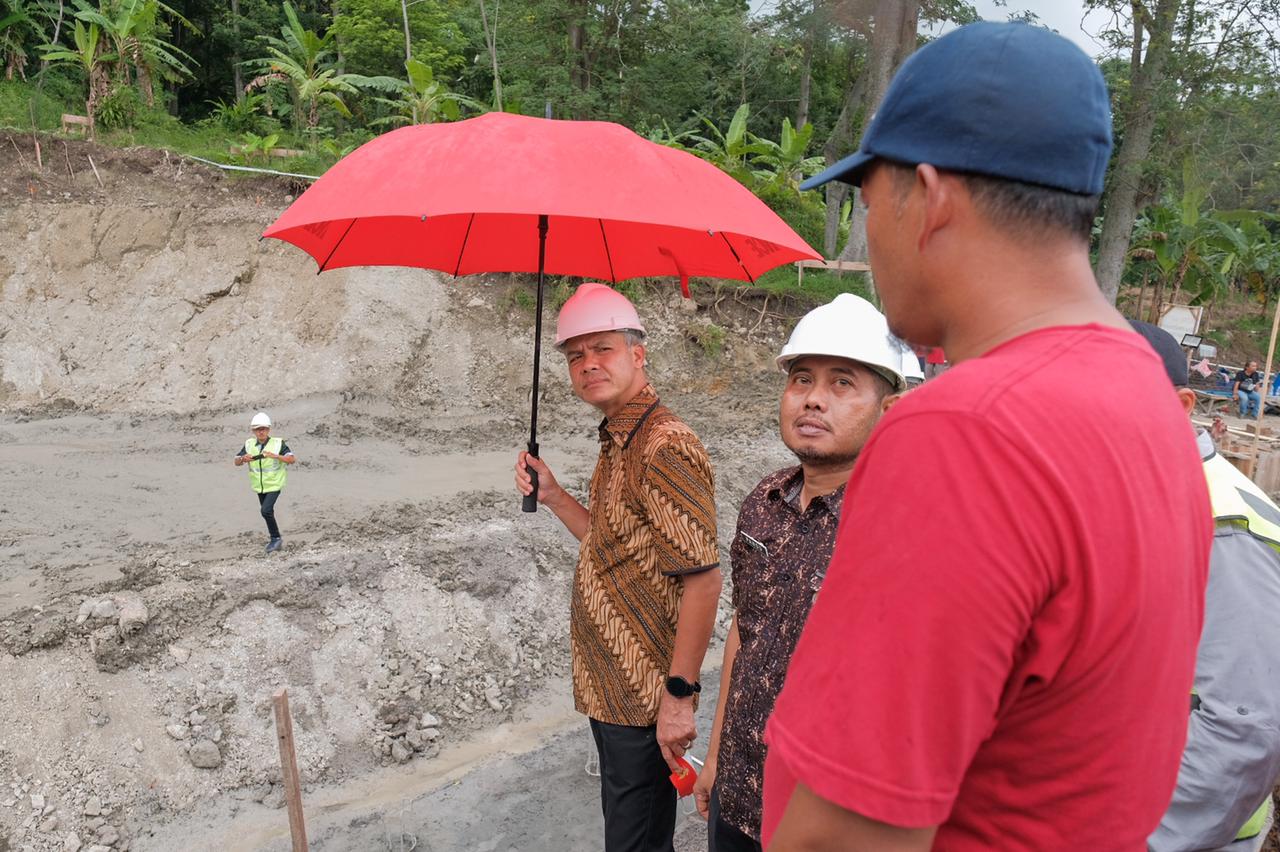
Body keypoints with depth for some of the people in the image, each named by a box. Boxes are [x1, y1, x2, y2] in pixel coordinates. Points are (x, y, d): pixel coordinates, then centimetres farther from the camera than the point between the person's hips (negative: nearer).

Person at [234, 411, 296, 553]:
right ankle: (275, 540, 33)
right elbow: (236, 462, 2)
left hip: (274, 484, -5)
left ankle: (276, 538, -5)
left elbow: (292, 459, -18)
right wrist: (243, 458, -21)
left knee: (266, 510, -20)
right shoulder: (249, 445, -1)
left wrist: (275, 456, -31)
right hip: (259, 486, 5)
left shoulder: (278, 443, -12)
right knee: (267, 513, 16)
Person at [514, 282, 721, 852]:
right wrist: (552, 496, 6)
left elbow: (702, 579, -24)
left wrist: (680, 694, -23)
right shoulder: (617, 442, 10)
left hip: (644, 699, -9)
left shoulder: (665, 446, -21)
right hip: (610, 689, 9)